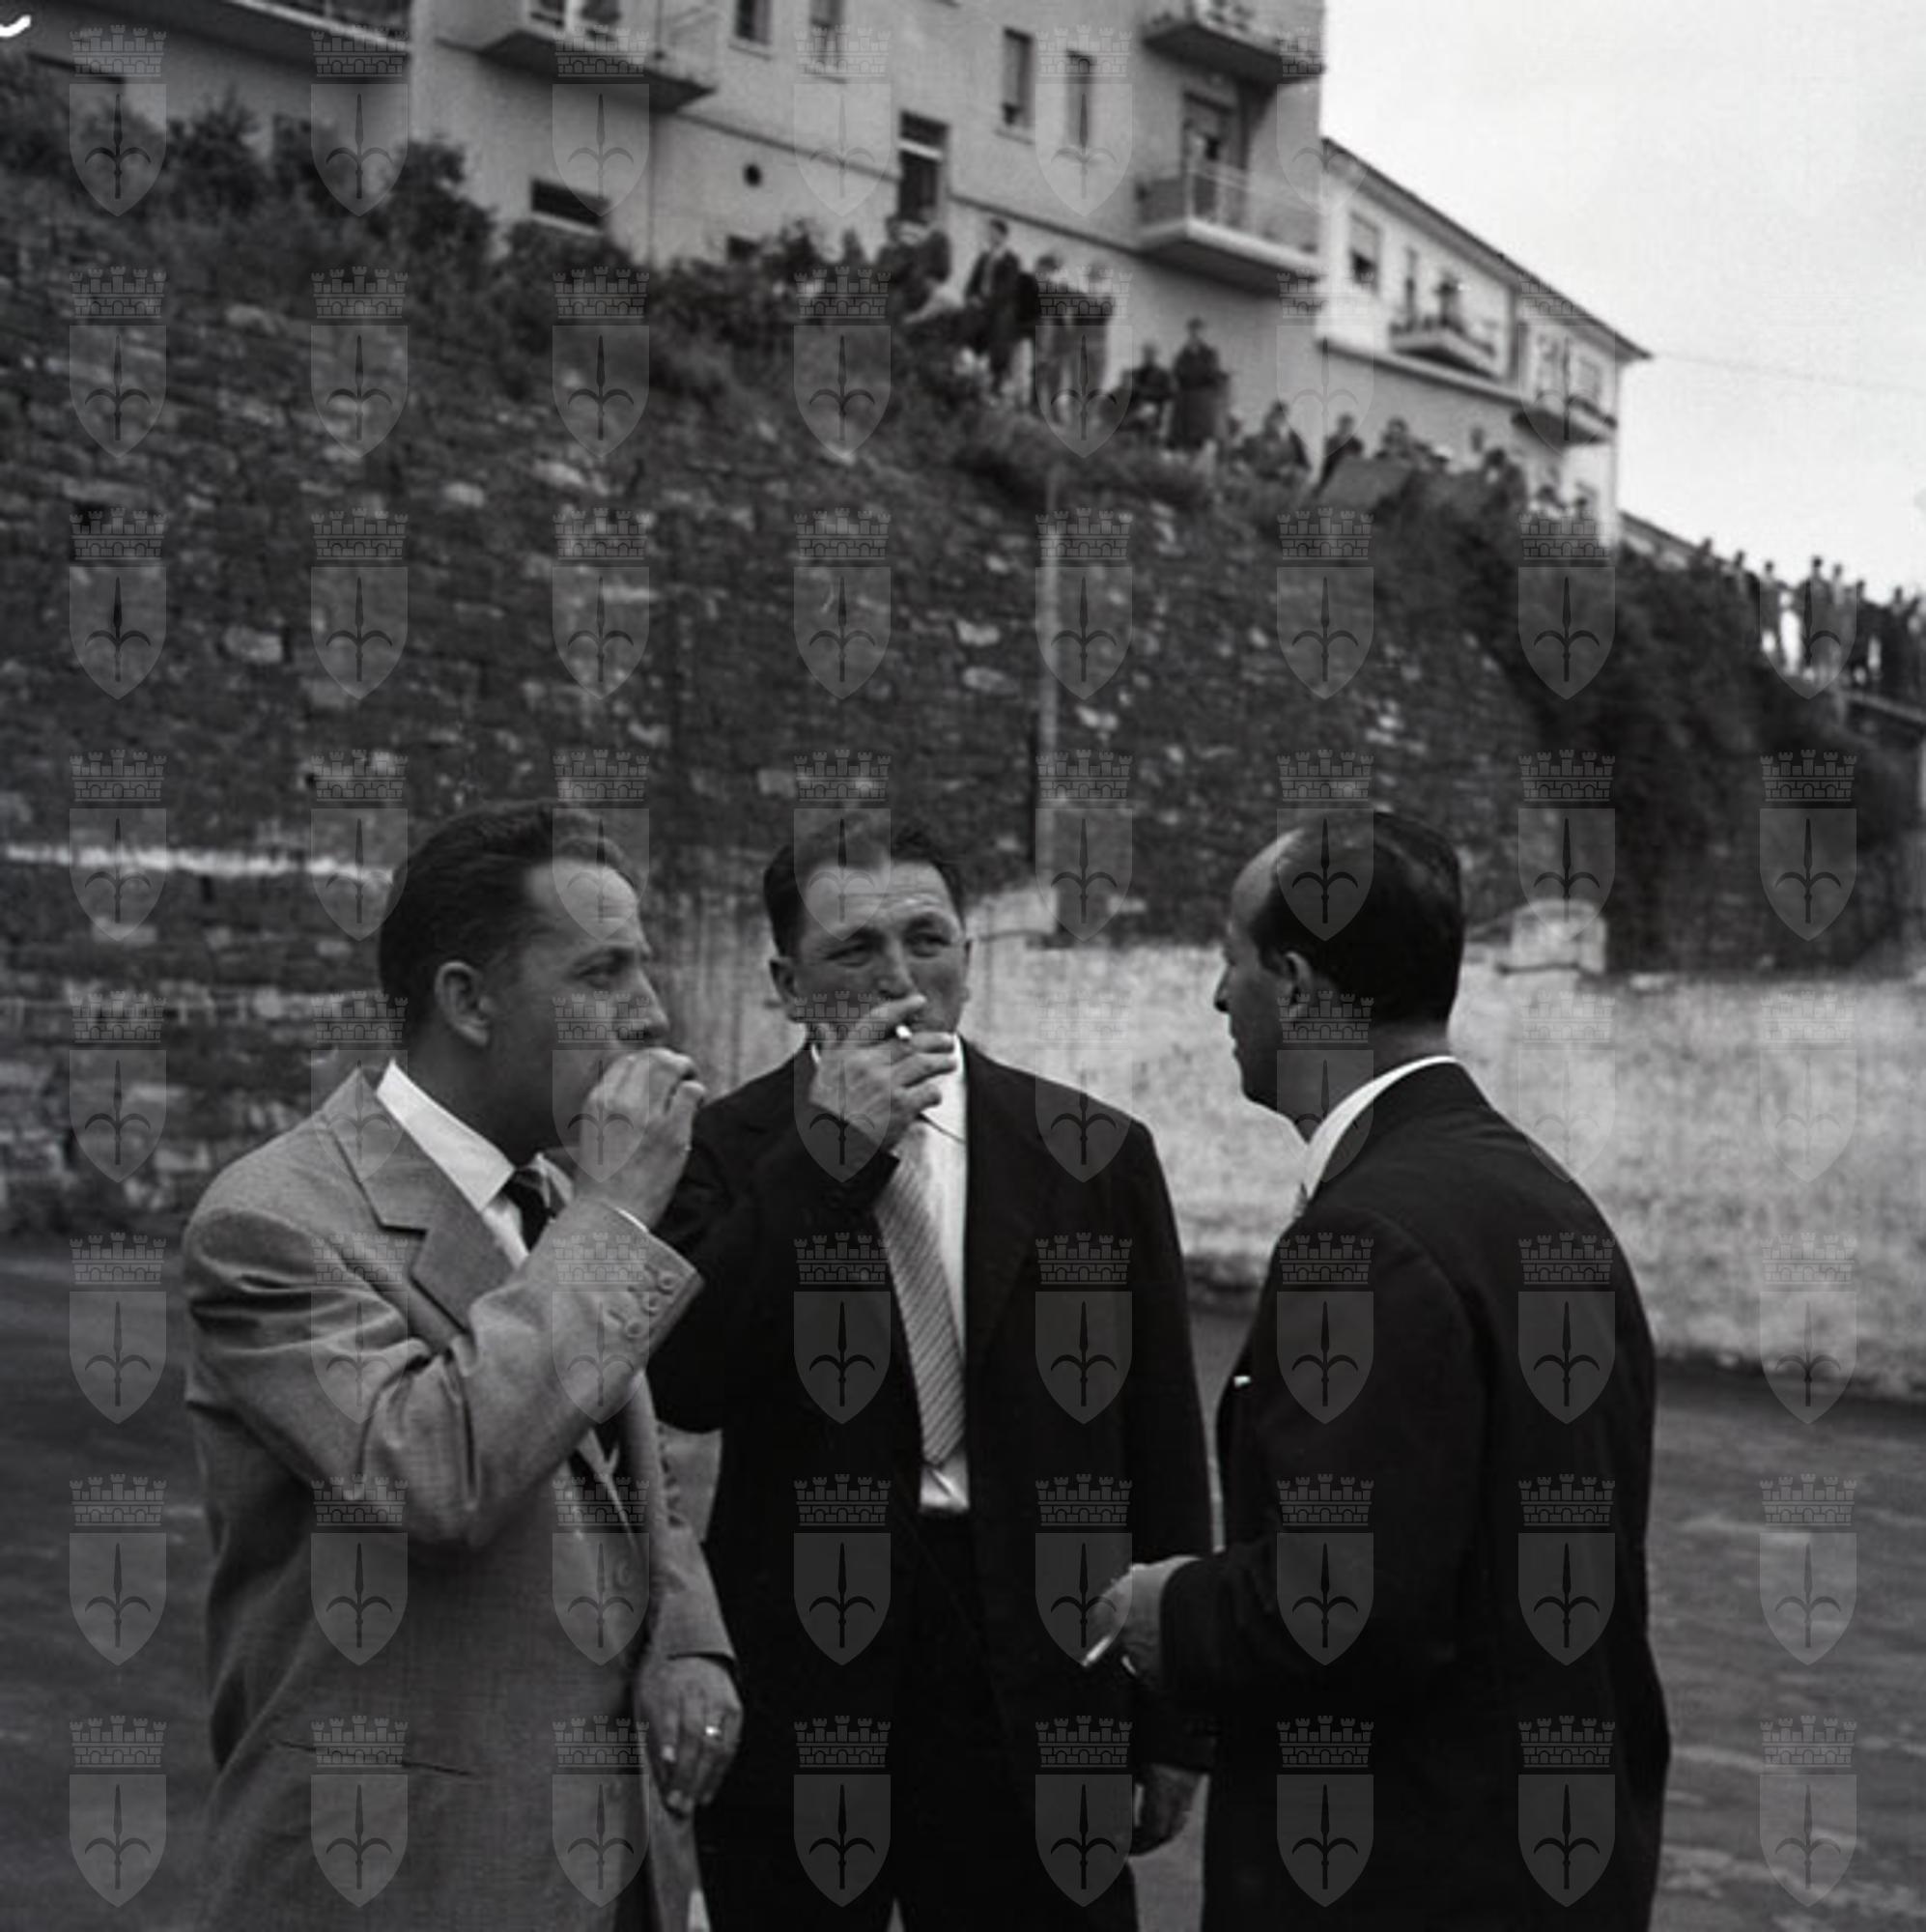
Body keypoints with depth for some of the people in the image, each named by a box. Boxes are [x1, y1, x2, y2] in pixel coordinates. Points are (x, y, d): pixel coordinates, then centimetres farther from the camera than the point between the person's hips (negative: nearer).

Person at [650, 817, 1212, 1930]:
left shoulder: (1094, 1152, 2)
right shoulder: (723, 1149, -1)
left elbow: (1164, 1454, 4)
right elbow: (687, 1385, -15)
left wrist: (1173, 1725, 5)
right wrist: (823, 1151, -19)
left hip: (1036, 1693, 1)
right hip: (797, 1695, 0)